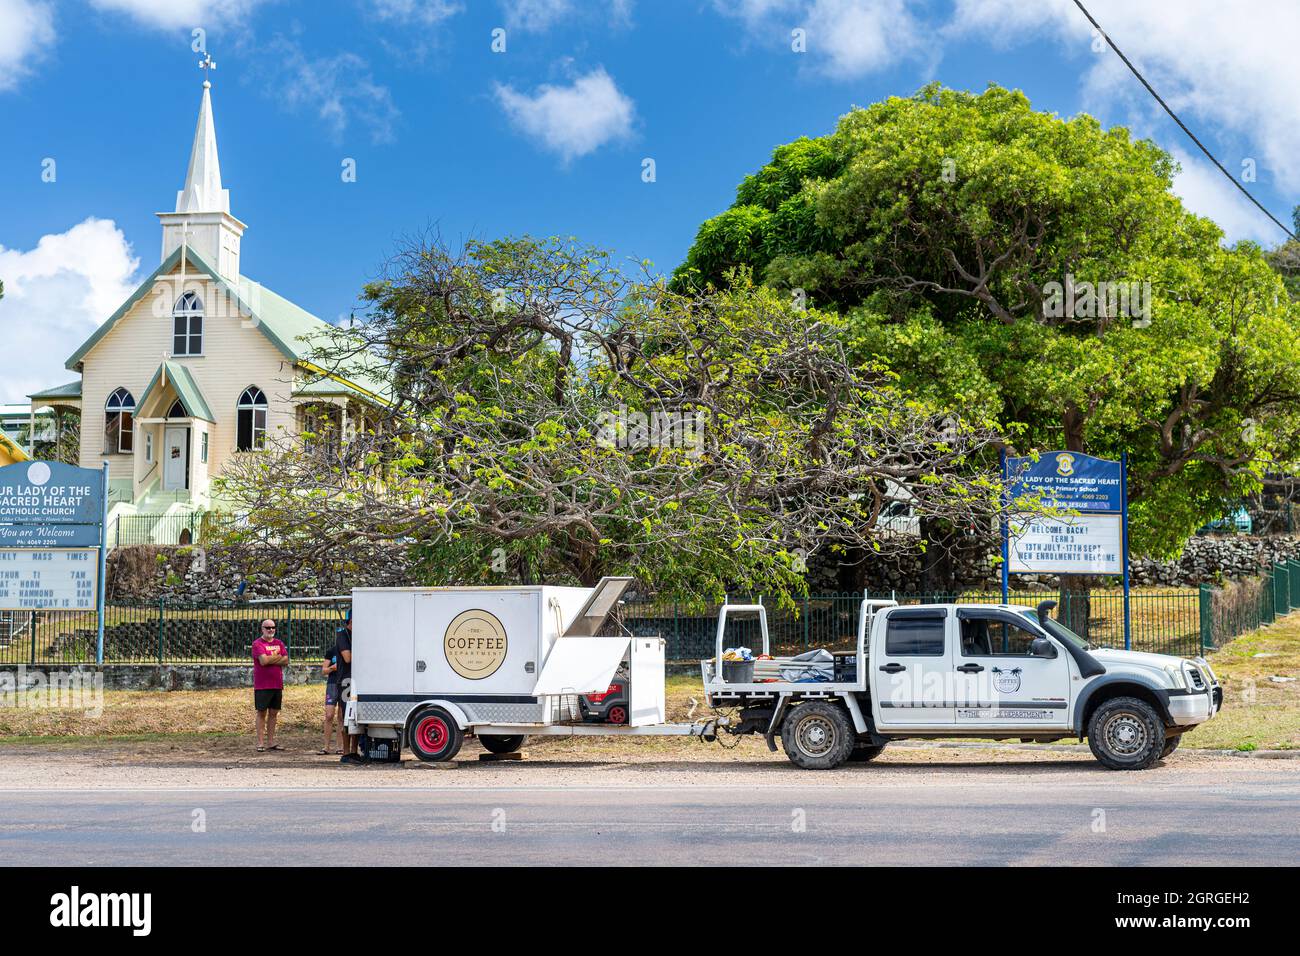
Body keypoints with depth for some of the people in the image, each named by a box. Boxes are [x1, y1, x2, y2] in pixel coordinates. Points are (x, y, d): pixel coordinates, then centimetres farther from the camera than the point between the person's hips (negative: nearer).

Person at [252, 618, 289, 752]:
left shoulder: (279, 643, 12)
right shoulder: (257, 644, -5)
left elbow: (285, 660, 1)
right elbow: (263, 660, -19)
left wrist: (270, 660, -11)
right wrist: (278, 657, -4)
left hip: (277, 684, 6)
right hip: (262, 685, -6)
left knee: (274, 713, 8)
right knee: (262, 713, -1)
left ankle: (270, 742, 14)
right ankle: (260, 743, 1)